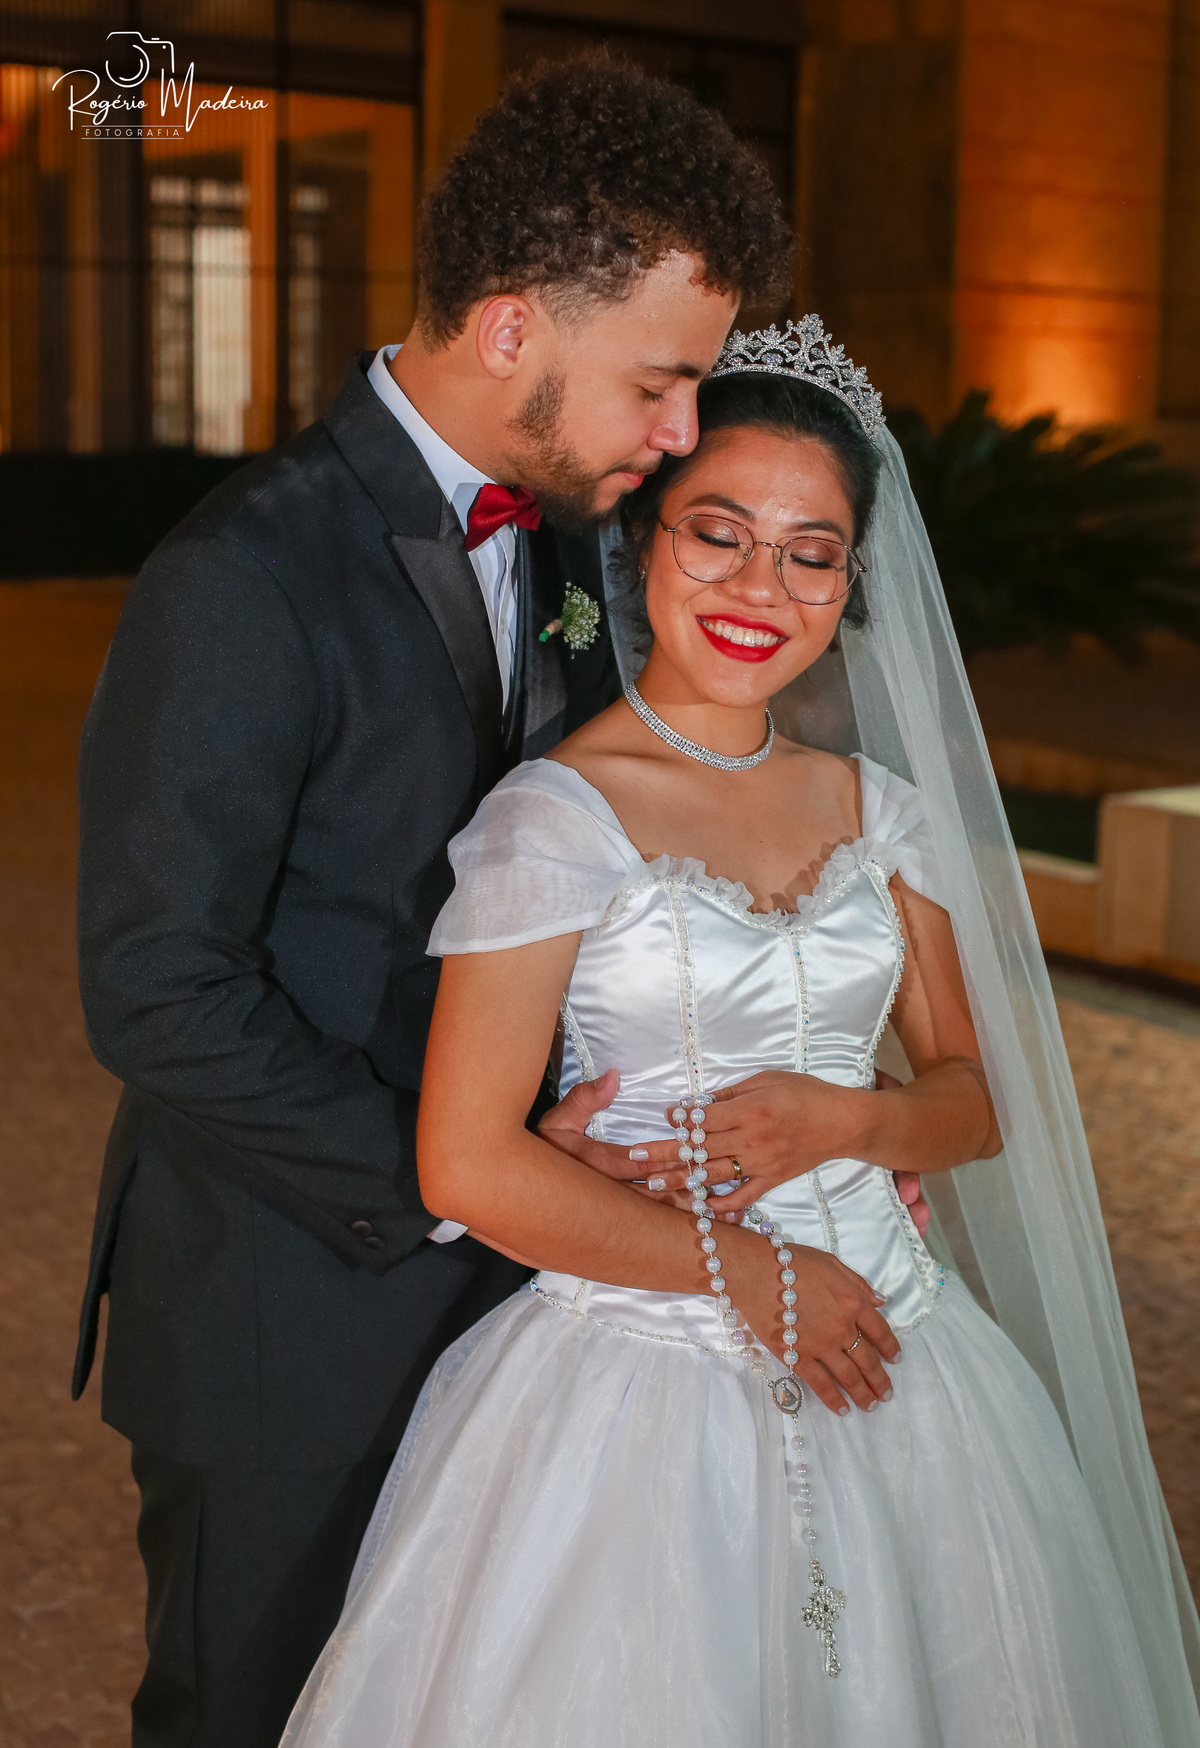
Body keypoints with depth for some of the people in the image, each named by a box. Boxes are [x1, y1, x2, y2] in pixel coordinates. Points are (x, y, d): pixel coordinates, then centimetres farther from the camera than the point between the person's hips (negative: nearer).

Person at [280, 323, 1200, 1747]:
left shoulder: (880, 807, 4)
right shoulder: (556, 815, -11)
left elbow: (983, 1092, 10)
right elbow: (470, 1168, -15)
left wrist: (843, 1119, -11)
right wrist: (749, 1272, -11)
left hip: (890, 1356, 5)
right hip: (647, 1376, -5)